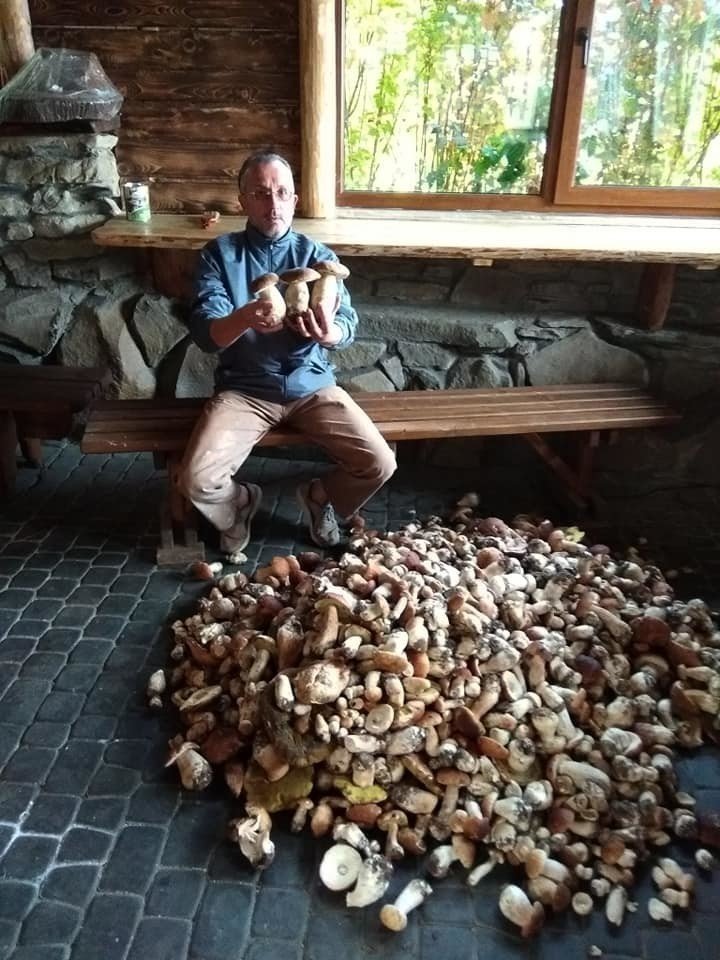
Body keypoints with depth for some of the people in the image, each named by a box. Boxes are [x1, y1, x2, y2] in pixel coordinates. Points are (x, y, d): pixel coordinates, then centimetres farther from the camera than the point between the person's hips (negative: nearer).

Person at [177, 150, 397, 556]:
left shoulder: (318, 255, 3)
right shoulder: (220, 254, -2)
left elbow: (348, 326, -9)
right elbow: (205, 334, -14)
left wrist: (328, 333, -35)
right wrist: (245, 318, -38)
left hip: (312, 386, 2)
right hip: (244, 390, -1)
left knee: (380, 464, -16)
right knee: (196, 480, -22)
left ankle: (320, 496, 18)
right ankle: (241, 502, 16)